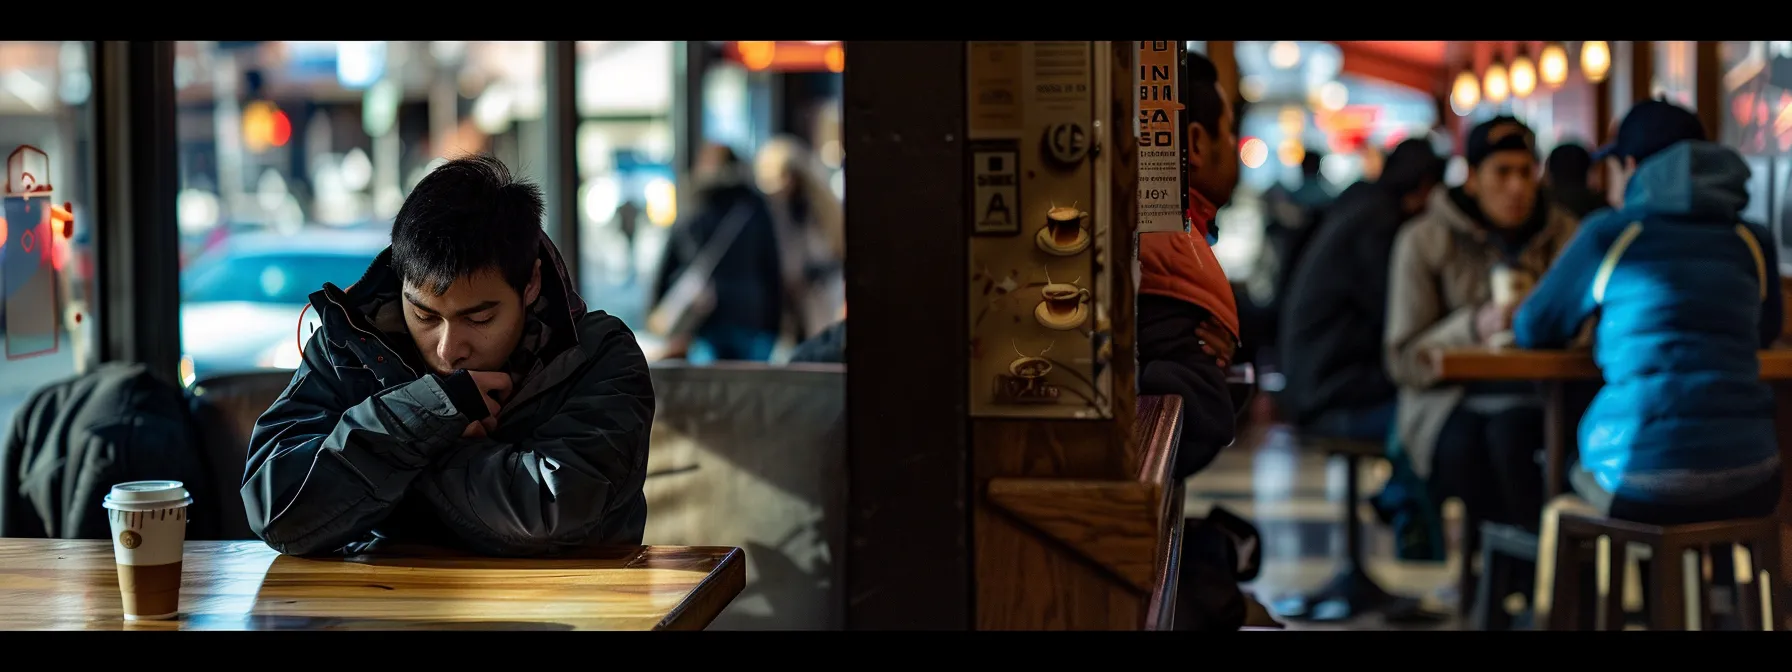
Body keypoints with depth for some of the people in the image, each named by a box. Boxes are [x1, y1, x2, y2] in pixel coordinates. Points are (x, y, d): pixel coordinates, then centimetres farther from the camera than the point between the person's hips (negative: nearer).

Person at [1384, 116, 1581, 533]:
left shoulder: (1564, 234, 11)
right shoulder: (1424, 241, 3)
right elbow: (1403, 360, -3)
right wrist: (1474, 327, -20)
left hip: (1535, 399, 1)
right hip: (1447, 406, -1)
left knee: (1509, 432, -34)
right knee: (1462, 443, -35)